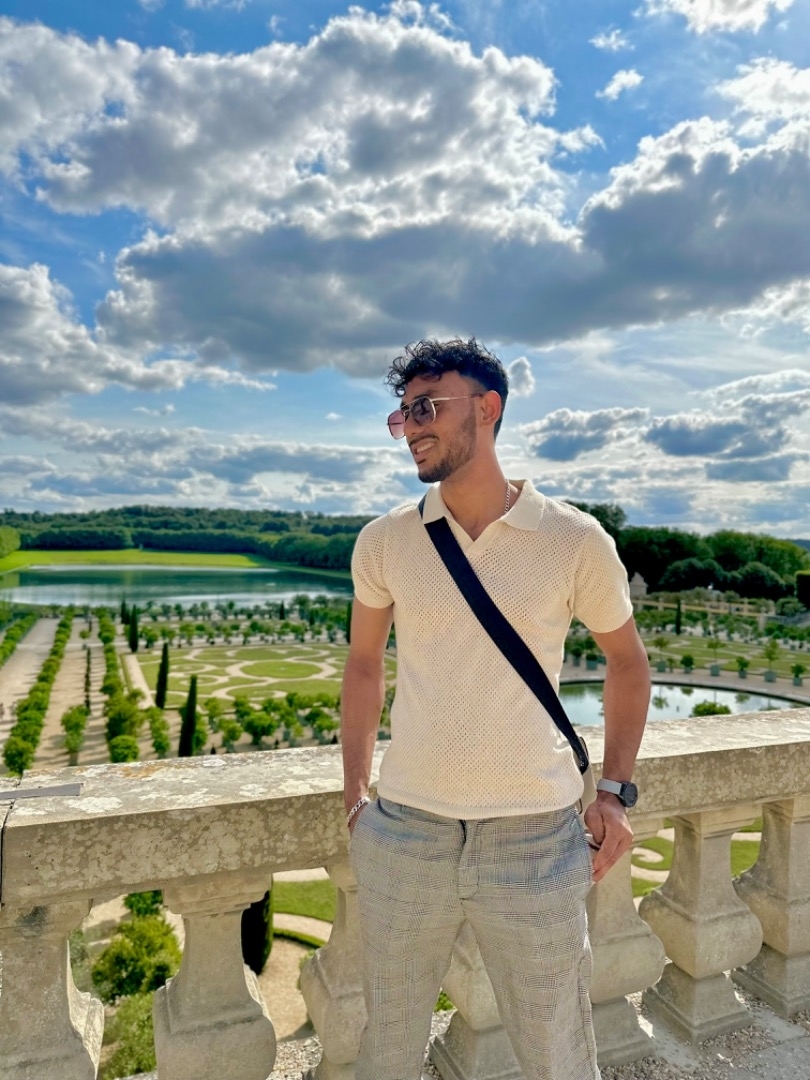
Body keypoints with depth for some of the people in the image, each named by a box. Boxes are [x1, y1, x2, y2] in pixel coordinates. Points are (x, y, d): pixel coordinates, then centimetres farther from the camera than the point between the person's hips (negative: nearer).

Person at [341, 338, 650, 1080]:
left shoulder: (575, 540, -8)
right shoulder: (384, 542, -3)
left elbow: (626, 661, 6)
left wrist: (616, 792, 0)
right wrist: (354, 791, 8)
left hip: (536, 835, -1)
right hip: (403, 830, 2)